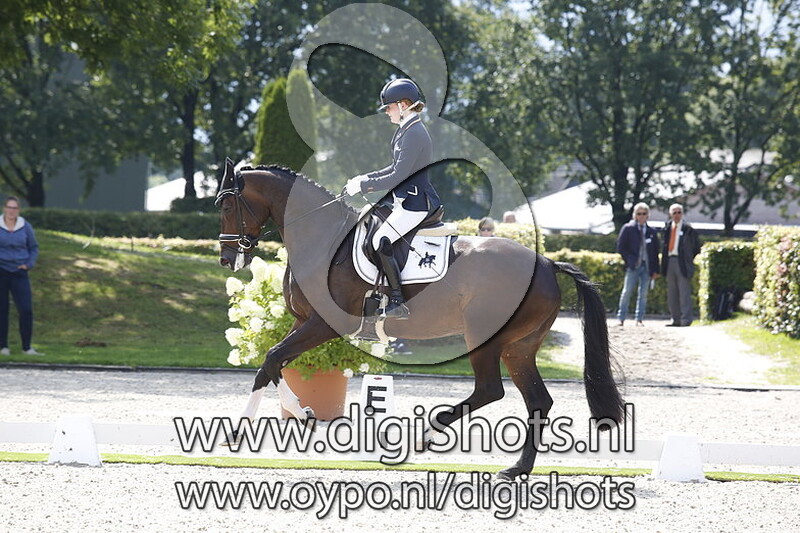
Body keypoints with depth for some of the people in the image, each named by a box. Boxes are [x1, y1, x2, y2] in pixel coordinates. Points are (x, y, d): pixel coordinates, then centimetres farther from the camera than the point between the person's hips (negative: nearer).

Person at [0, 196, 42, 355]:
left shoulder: (25, 226, 4)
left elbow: (34, 248, 13)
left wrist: (29, 264, -2)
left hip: (19, 272, 1)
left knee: (26, 310, -7)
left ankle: (27, 347, 0)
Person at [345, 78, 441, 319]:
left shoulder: (414, 134, -18)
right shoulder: (408, 130, 14)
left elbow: (398, 176, -21)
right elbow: (396, 169, 22)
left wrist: (363, 185, -12)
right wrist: (365, 178, 12)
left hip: (416, 204, -11)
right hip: (407, 199, 11)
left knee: (381, 241, -17)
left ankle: (398, 304, -14)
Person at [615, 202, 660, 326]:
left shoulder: (651, 232, 12)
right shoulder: (628, 229, 3)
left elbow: (655, 251, 12)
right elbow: (620, 247, 1)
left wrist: (655, 270, 6)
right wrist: (629, 260, -8)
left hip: (647, 267, 3)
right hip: (633, 266, -3)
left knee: (643, 294, 2)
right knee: (627, 291, -7)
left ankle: (639, 319, 5)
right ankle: (621, 318, -2)